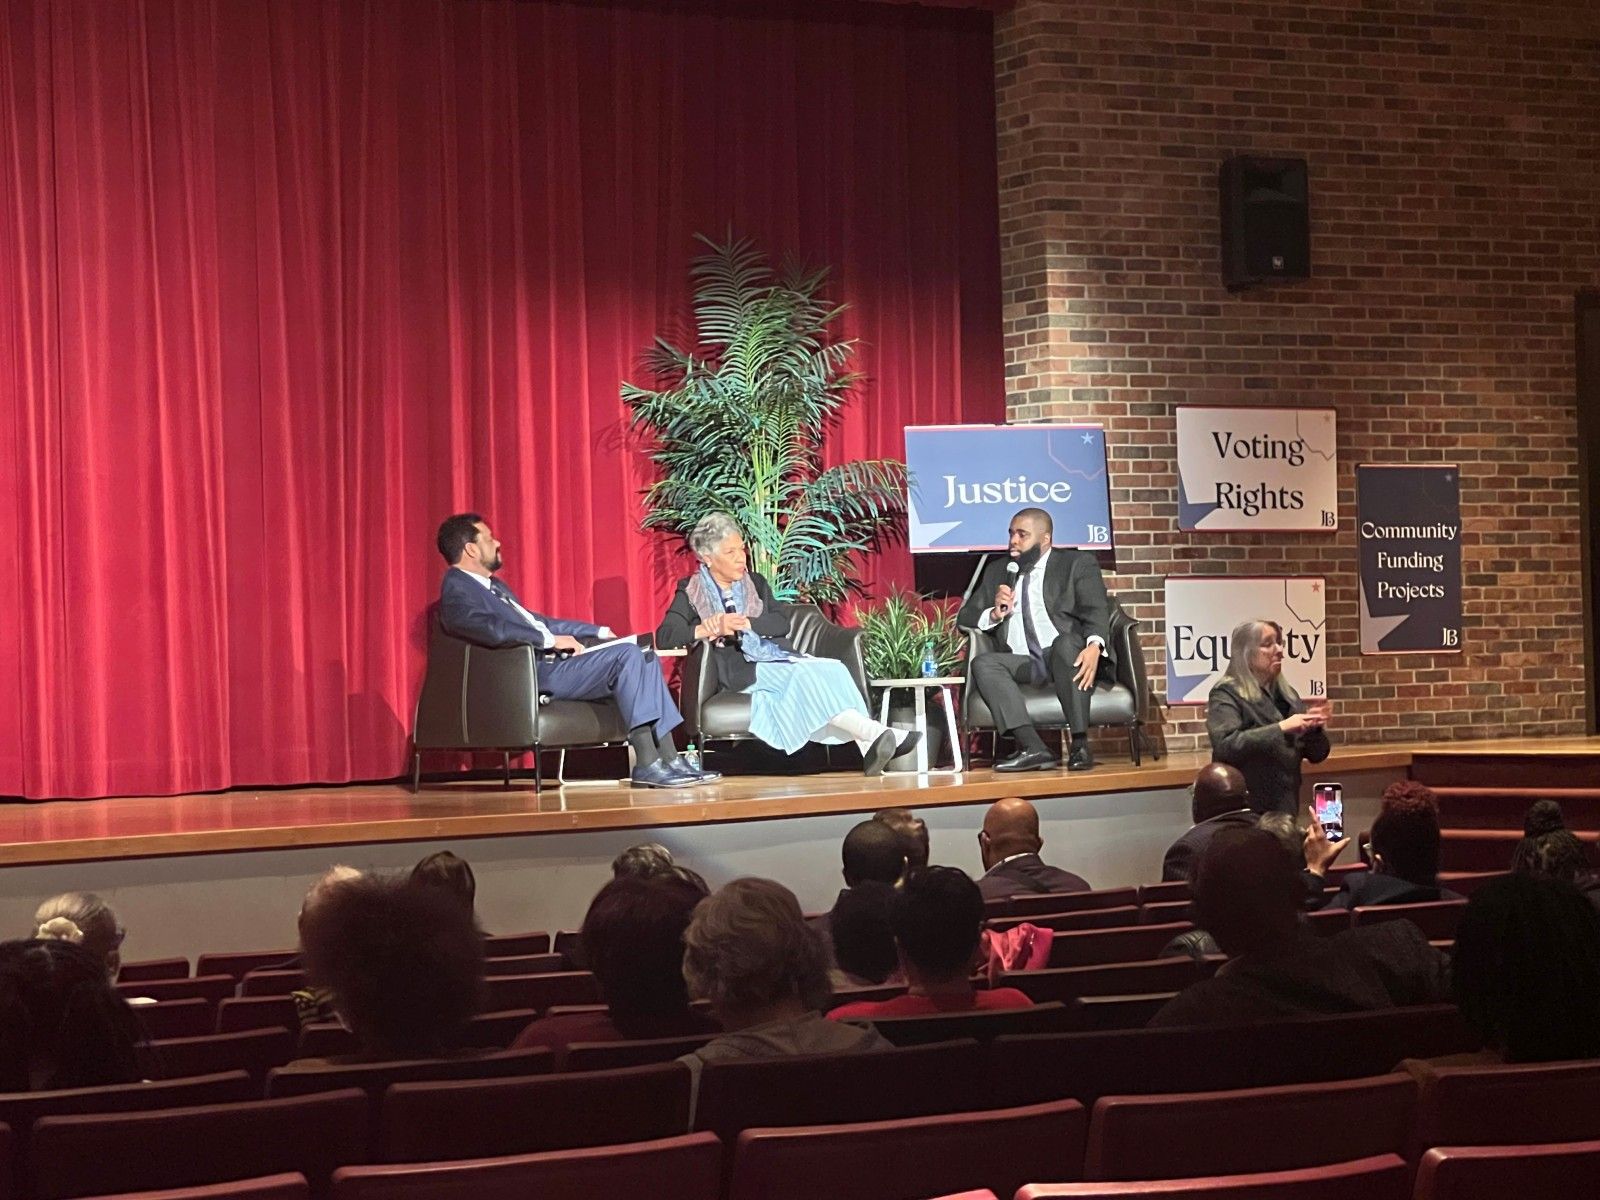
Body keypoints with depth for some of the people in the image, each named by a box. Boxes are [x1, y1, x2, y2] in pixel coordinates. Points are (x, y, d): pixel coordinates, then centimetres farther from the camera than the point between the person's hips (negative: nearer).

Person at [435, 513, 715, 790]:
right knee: (627, 655, -22)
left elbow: (536, 621, 30)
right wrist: (551, 640, -20)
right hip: (534, 674, -10)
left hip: (551, 663, 10)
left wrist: (600, 632, 21)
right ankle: (647, 764, -26)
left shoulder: (493, 586, 27)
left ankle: (670, 758, -9)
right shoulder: (456, 593, -7)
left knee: (642, 657, -2)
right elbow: (495, 630, -25)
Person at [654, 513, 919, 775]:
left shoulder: (756, 583, 21)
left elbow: (782, 623, 7)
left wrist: (744, 623, -11)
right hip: (743, 670, -5)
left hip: (776, 655, 5)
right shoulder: (690, 592, 9)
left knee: (830, 670, -27)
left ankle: (869, 746, -46)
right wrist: (709, 630, -19)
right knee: (805, 677, -32)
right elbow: (664, 636, -4)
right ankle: (876, 735, -45)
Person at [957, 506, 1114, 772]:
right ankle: (1034, 748, -39)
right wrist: (994, 614, -3)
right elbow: (965, 618, 20)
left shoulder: (1078, 563, 11)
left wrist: (1094, 646, -27)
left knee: (1064, 643, -36)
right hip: (1023, 665, 4)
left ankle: (1080, 745, -36)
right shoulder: (997, 572, 23)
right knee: (983, 663, -25)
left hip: (1070, 655, -4)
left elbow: (1096, 611, -5)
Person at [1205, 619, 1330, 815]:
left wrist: (1314, 727, -7)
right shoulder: (1226, 695, -6)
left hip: (1285, 811, 6)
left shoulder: (1287, 694, 12)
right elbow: (1226, 746, -23)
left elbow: (1316, 754, 13)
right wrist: (1281, 728, -26)